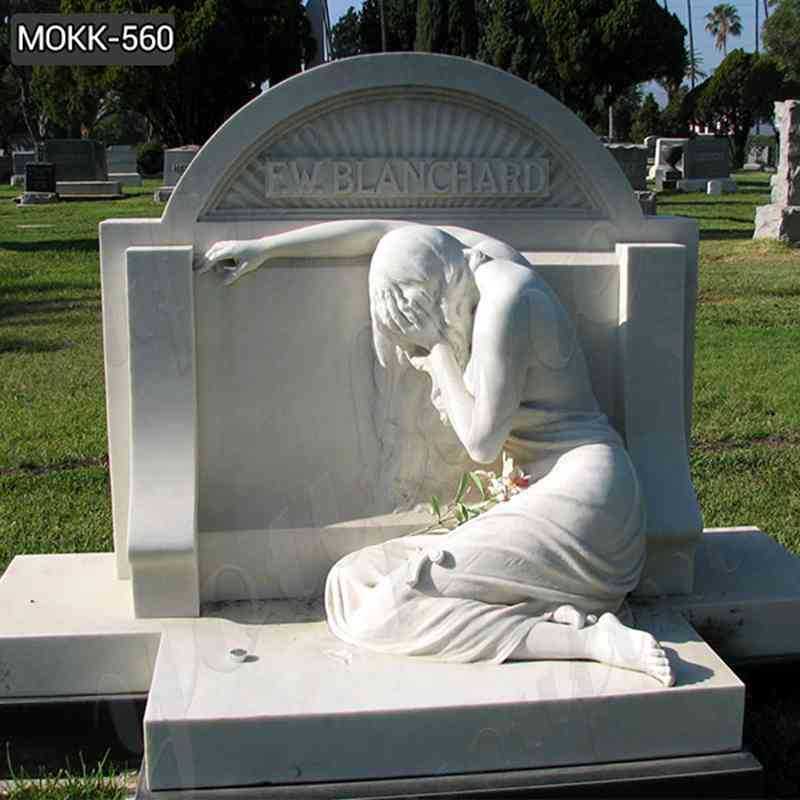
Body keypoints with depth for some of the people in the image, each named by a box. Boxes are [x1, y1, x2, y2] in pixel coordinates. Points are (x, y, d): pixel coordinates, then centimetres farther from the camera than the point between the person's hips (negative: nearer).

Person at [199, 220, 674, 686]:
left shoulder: (504, 304, -15)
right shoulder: (476, 250, 11)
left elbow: (482, 445, -12)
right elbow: (375, 231, 23)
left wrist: (438, 355, -3)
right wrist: (264, 247, 23)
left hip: (578, 494, -9)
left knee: (380, 615, -17)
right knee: (351, 580, -1)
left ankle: (590, 640, -20)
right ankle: (570, 617, -10)